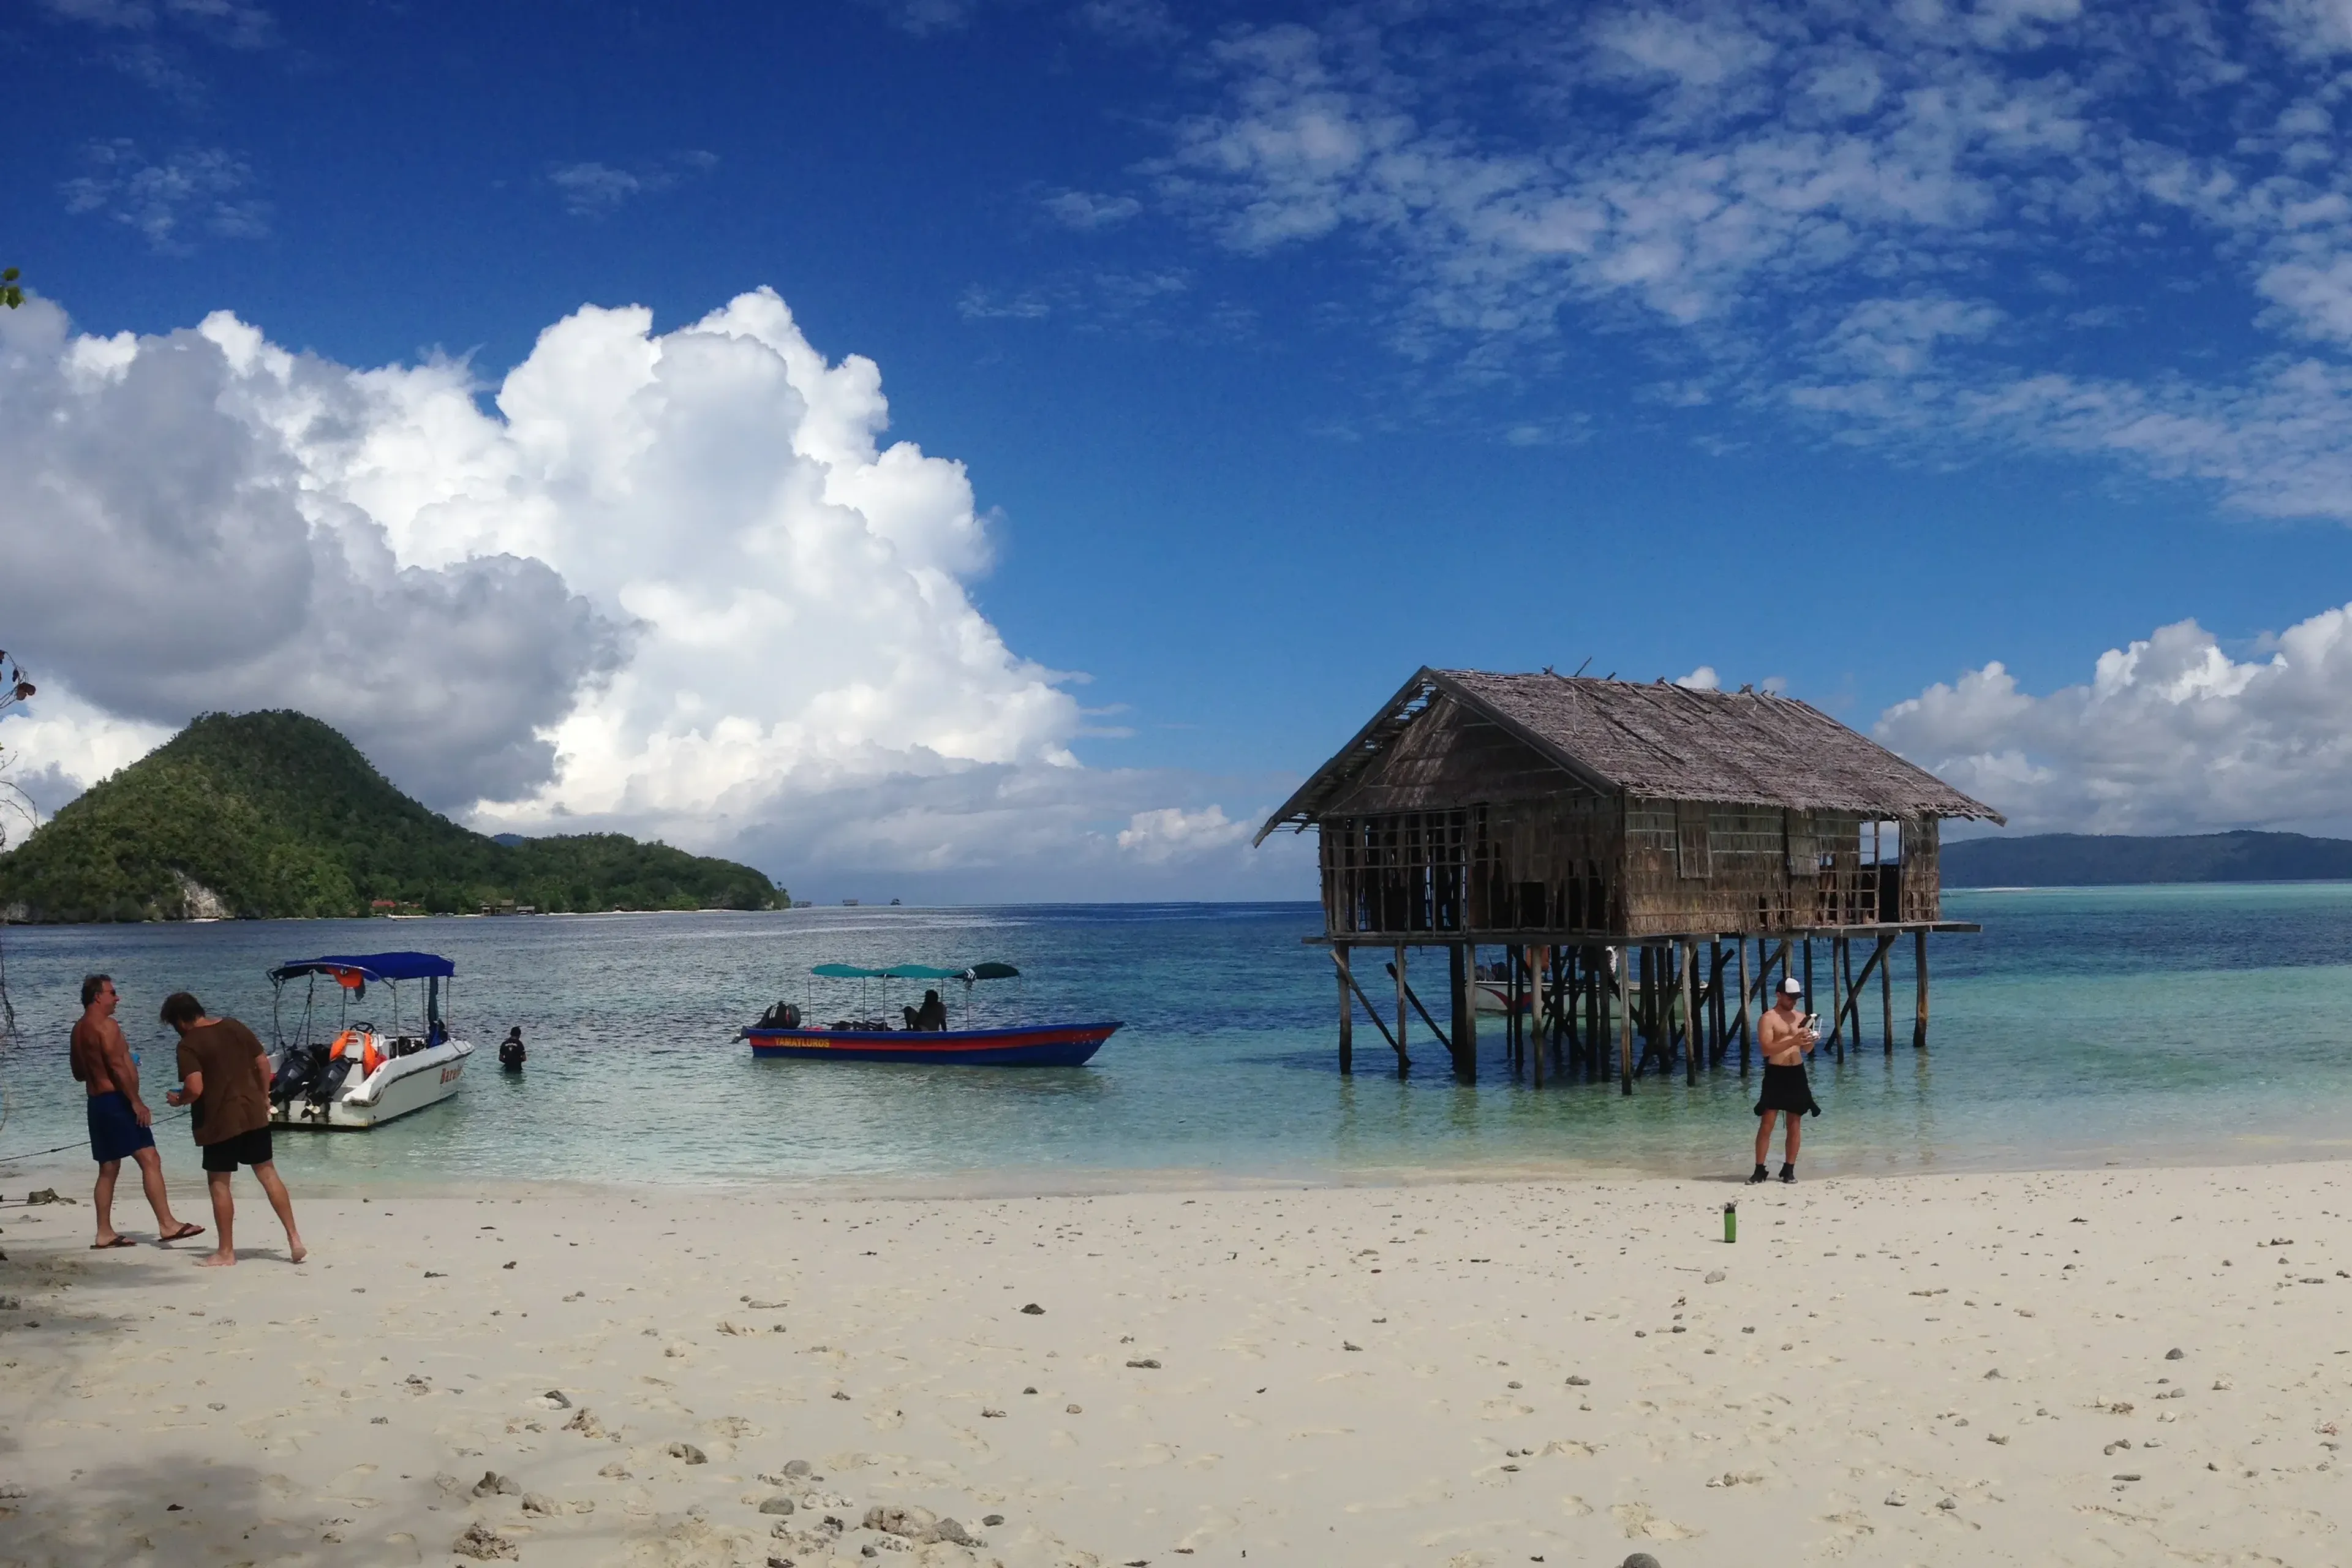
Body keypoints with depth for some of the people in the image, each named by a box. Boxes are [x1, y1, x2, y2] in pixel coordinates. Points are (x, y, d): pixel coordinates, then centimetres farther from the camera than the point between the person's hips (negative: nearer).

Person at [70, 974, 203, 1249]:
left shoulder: (79, 1029, 17)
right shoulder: (106, 1025, -12)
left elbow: (79, 1073, 23)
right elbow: (117, 1066, -20)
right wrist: (137, 1102, -20)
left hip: (97, 1102, 10)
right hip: (116, 1101, -10)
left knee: (108, 1169, 13)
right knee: (150, 1160, -13)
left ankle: (105, 1234, 13)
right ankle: (167, 1225, -19)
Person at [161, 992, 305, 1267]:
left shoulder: (188, 1045, -12)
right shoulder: (234, 1026, 6)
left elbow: (195, 1089, -21)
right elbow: (263, 1062, 9)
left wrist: (178, 1099, 0)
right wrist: (263, 1097, 19)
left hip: (219, 1122, -6)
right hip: (253, 1114, 6)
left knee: (219, 1183, 7)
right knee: (268, 1173, 10)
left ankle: (226, 1252, 13)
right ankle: (295, 1239, 6)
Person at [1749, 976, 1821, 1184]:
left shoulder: (1801, 1018, 12)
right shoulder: (1769, 1018, -5)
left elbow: (1807, 1050, 16)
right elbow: (1766, 1049, -16)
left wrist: (1809, 1041, -7)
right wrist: (1793, 1041, -23)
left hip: (1797, 1073, 5)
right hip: (1776, 1074, -5)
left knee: (1795, 1124, 5)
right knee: (1767, 1123, -6)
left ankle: (1789, 1169, 14)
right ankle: (1760, 1170, -2)